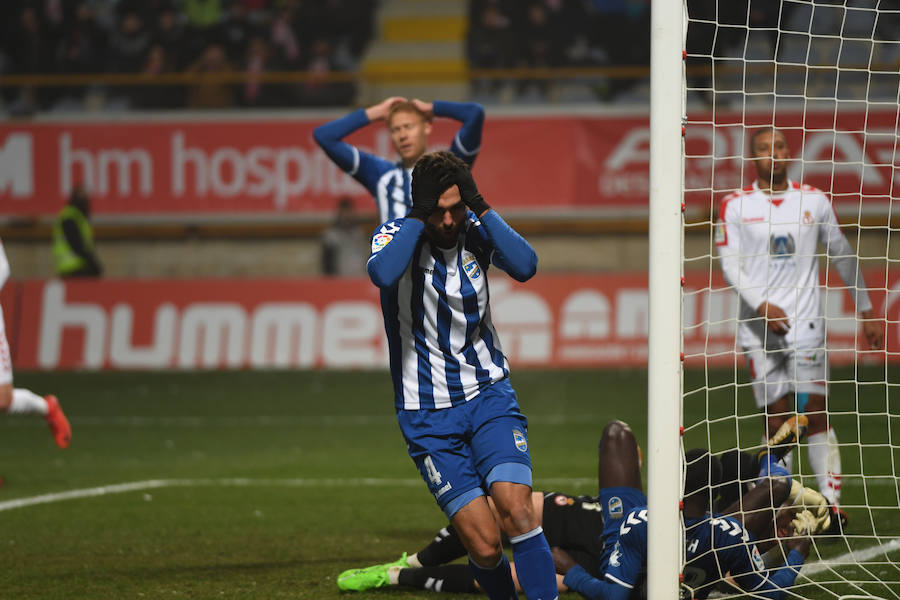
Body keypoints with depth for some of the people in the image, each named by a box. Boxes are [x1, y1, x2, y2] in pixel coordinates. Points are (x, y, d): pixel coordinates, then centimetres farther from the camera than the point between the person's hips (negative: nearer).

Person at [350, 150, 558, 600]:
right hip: (426, 414, -2)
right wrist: (419, 218, -23)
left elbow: (524, 267, -21)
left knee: (516, 509, -20)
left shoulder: (477, 230, -1)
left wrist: (481, 207, -20)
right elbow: (383, 274, -33)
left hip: (487, 394, 2)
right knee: (483, 543, -9)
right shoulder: (397, 235, -8)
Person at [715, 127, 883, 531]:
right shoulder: (735, 206, 4)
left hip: (805, 323, 0)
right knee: (776, 419, -2)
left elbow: (842, 256, 16)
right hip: (759, 327, 0)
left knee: (815, 414, -7)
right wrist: (762, 304, -17)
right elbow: (729, 264, -3)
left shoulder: (813, 201, 7)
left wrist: (865, 310, 19)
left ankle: (833, 505, -9)